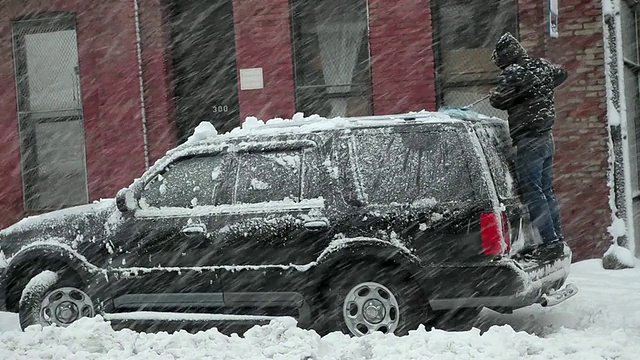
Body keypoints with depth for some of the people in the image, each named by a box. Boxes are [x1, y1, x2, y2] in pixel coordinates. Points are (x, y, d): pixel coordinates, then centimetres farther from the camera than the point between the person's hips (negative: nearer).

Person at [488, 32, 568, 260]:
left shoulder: (513, 72, -13)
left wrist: (494, 94, 8)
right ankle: (558, 239, 15)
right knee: (546, 191, 13)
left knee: (533, 192, -7)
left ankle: (550, 242, -11)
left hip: (528, 141, -9)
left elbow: (498, 100, -13)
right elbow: (561, 73, 30)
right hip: (546, 138, 9)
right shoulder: (542, 66, 12)